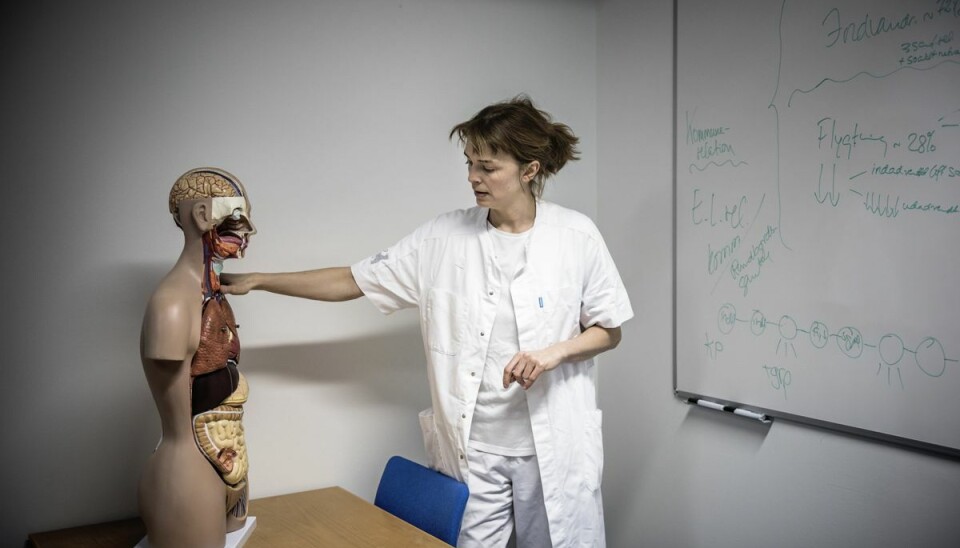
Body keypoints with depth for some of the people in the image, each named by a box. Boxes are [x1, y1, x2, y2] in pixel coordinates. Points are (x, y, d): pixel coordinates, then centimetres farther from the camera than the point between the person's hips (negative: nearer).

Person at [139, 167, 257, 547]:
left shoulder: (214, 297, 6)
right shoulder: (173, 303, -22)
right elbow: (179, 435, -20)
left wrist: (235, 478, 15)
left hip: (227, 465, 9)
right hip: (189, 471, -9)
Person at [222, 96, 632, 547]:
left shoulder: (576, 237, -6)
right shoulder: (444, 238, -1)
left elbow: (609, 331, 2)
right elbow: (352, 282, 3)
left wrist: (555, 352, -17)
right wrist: (257, 281, 0)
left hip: (556, 448, -1)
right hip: (471, 448, 2)